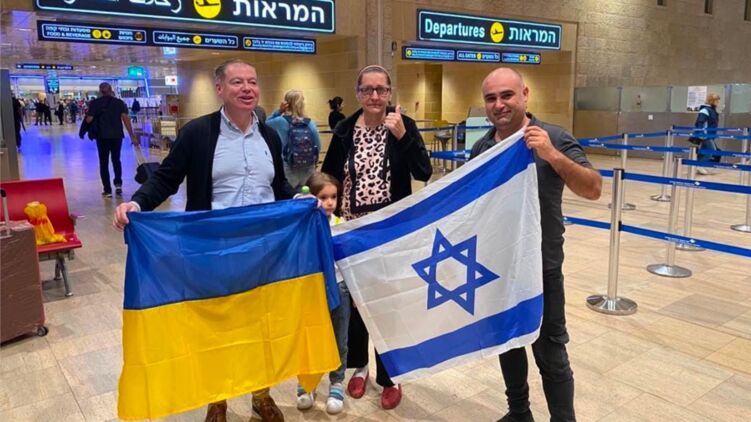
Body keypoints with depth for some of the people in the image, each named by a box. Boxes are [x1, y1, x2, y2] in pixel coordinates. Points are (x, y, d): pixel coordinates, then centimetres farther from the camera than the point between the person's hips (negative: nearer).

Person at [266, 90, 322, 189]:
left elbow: (266, 124, 12)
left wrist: (279, 111, 3)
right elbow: (318, 147, 3)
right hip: (309, 169, 2)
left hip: (288, 169, -2)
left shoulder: (280, 122, -9)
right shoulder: (310, 123, -3)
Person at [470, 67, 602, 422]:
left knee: (550, 353, 5)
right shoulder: (481, 147, 3)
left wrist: (552, 155, -32)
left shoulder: (553, 138, -11)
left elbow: (593, 189, -20)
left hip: (540, 266, -5)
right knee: (506, 343, 19)